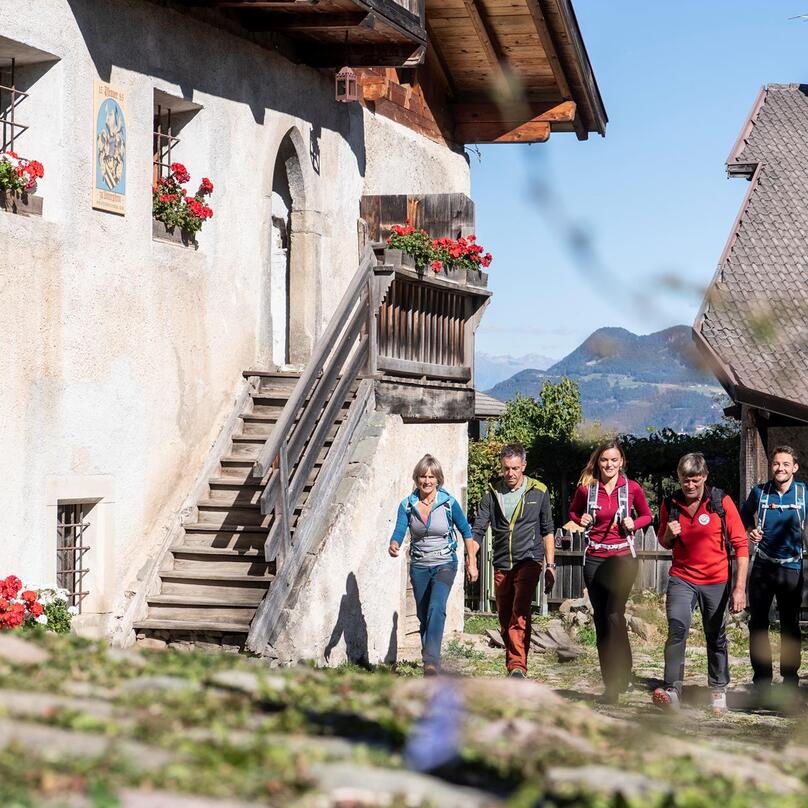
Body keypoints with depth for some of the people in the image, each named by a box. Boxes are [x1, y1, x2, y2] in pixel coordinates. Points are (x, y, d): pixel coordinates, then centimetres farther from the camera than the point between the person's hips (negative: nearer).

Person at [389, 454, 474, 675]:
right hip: (419, 566, 4)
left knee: (436, 608, -25)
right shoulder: (407, 505, -4)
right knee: (423, 616, 11)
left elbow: (466, 530, 2)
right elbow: (399, 531, -13)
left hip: (444, 565, -4)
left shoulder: (449, 503, -9)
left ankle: (432, 661, -34)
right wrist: (394, 545, -36)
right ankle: (430, 664, 26)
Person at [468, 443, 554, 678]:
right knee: (505, 621, 10)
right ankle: (513, 668, 23)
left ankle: (518, 666, -30)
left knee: (520, 614, -22)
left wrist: (550, 566, 4)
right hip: (501, 565, 4)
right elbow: (478, 529, 0)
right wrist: (471, 559, -16)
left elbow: (547, 531, 9)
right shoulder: (492, 494, 6)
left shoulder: (538, 492, 3)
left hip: (528, 562, -4)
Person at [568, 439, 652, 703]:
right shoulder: (586, 488, 2)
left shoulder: (631, 488, -2)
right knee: (601, 620, 6)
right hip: (594, 559, 3)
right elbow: (573, 512, 19)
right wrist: (581, 520, -2)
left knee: (614, 614, -21)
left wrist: (634, 524, -8)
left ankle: (621, 677, -12)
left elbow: (647, 515, 12)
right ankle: (610, 683, 14)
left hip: (623, 557, -3)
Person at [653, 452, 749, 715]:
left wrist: (740, 587, -14)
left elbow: (741, 545, -8)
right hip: (682, 578, 1)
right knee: (677, 629, -19)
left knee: (716, 637, 10)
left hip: (716, 582, -1)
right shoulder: (670, 504, 0)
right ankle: (672, 690, -24)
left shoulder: (722, 503, -9)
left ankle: (719, 689, 28)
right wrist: (668, 534, -9)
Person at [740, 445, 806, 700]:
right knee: (758, 624, 2)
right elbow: (745, 513, 19)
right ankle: (761, 682, 11)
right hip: (763, 566, 1)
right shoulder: (759, 492, -1)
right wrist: (750, 530, 0)